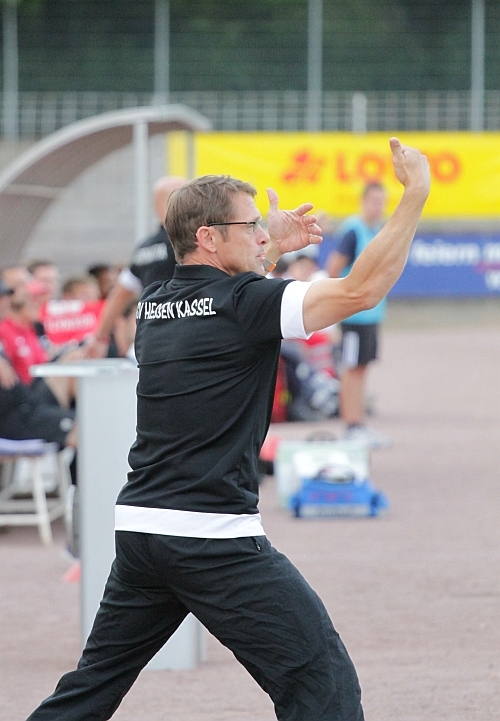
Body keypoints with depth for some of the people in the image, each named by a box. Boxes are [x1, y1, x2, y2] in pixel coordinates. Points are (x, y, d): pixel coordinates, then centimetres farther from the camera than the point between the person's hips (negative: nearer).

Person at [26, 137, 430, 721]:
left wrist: (270, 251, 31)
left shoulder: (153, 305, 13)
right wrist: (414, 194, -11)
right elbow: (362, 289, -16)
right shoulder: (244, 303, -10)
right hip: (215, 538, -8)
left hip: (138, 530, 8)